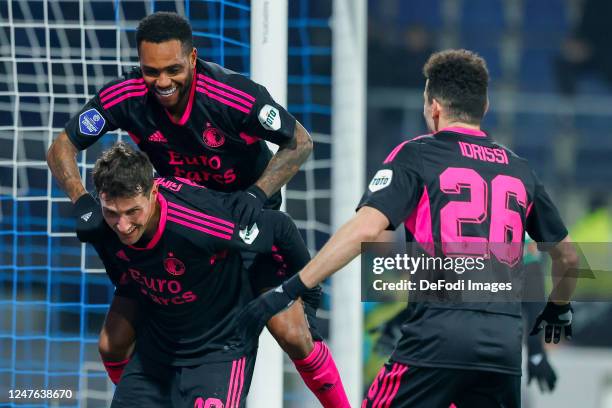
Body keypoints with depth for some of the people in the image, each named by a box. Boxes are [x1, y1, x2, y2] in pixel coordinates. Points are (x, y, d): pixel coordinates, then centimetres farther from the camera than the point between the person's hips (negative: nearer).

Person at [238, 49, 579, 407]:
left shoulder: (417, 155, 4)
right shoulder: (520, 170, 18)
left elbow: (366, 229, -11)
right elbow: (568, 257, 28)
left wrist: (290, 290, -11)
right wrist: (559, 308, 49)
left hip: (440, 334, -4)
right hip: (506, 343, 4)